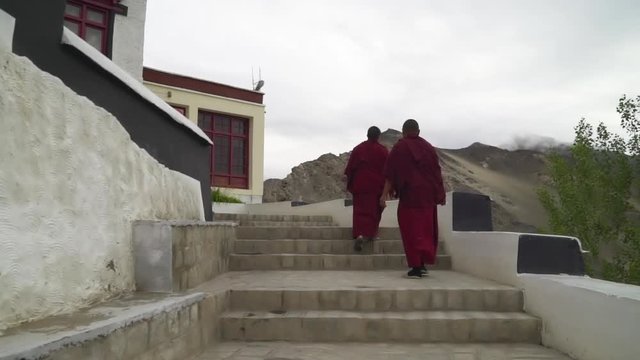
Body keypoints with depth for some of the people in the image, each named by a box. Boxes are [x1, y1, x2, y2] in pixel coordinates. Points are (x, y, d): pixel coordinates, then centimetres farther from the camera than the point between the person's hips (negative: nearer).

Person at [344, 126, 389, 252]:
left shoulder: (358, 149, 2)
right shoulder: (383, 151, -4)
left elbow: (350, 167, 3)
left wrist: (349, 183, 11)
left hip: (360, 185, 1)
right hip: (377, 186, -1)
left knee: (360, 210, 3)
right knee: (374, 210, 12)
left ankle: (360, 234, -11)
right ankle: (370, 233, 18)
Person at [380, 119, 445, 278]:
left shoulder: (399, 147, -2)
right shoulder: (428, 147, 9)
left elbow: (390, 173, -9)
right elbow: (437, 172, 10)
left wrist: (384, 194, -9)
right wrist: (440, 194, 16)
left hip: (409, 194, -4)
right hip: (427, 194, 4)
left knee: (411, 228, 0)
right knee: (426, 228, 14)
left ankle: (416, 267, -4)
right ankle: (423, 264, 19)